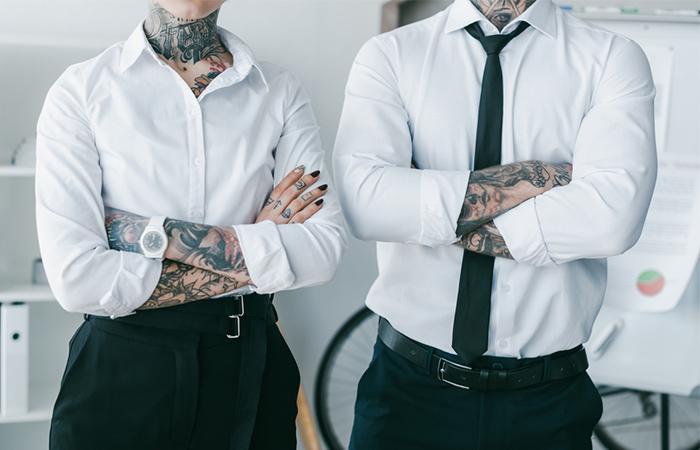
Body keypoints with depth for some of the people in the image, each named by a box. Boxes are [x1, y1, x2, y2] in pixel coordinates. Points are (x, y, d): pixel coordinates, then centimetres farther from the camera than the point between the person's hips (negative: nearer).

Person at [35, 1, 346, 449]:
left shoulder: (280, 91, 0)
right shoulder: (81, 91, -7)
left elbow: (324, 249, -11)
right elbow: (75, 277, -17)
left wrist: (162, 235, -17)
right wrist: (248, 264, -13)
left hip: (248, 363, 2)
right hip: (121, 367, -2)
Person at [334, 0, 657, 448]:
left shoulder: (613, 59, -3)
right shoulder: (389, 55, -1)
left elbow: (611, 215, -20)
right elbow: (364, 201, -17)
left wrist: (435, 221, -13)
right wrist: (526, 181, -17)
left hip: (548, 397, 1)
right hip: (411, 384, 0)